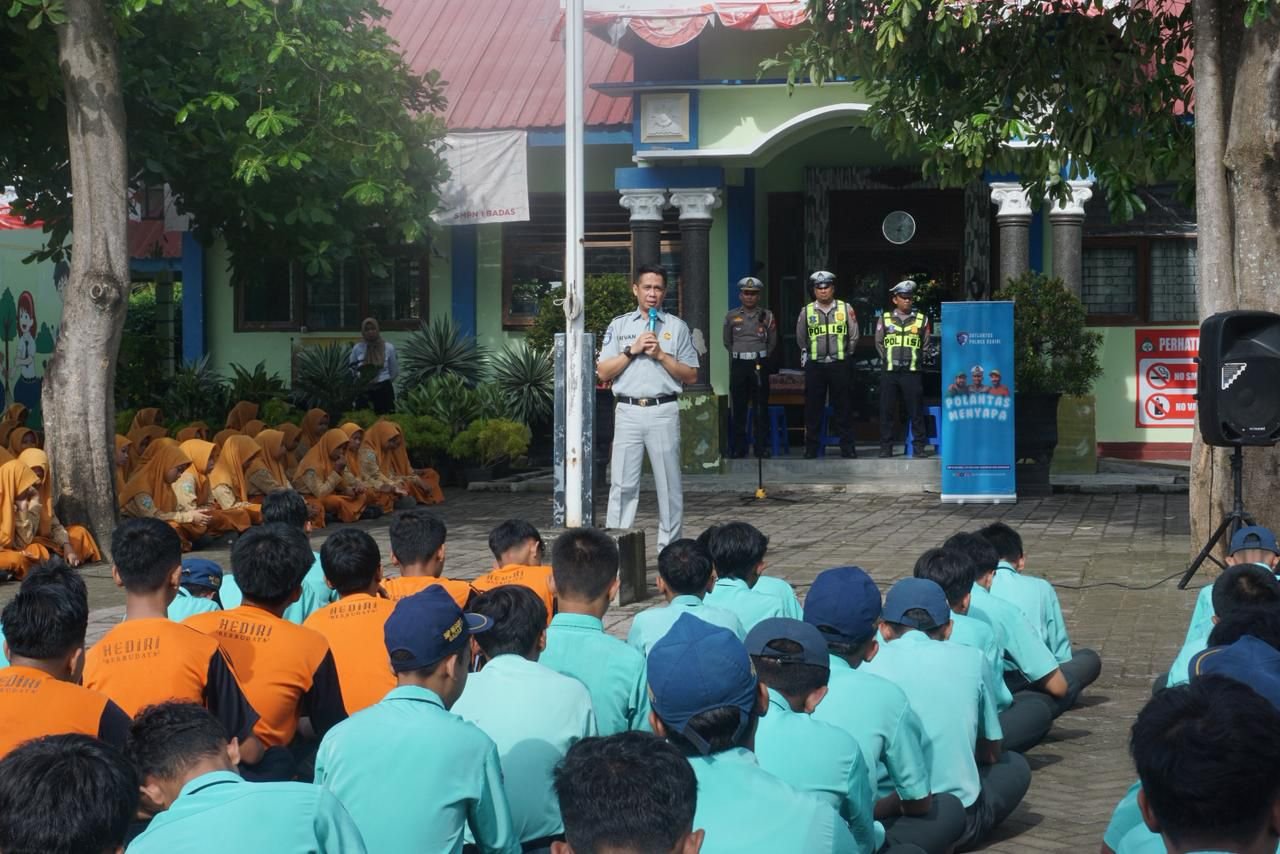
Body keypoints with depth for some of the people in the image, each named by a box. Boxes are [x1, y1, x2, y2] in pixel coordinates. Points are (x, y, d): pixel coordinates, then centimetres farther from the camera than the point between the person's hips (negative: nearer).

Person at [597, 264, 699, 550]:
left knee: (669, 484, 2)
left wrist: (661, 355, -6)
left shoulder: (676, 327, 9)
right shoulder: (619, 325, 12)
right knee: (622, 484, -3)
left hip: (664, 411, 0)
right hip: (628, 411, 0)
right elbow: (603, 372, 5)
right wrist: (632, 350, -5)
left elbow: (691, 376, 6)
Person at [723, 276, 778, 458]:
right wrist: (739, 355, 11)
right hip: (738, 364, 1)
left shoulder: (767, 316, 6)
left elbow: (772, 342, 12)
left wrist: (761, 357, 9)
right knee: (738, 407, 1)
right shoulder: (731, 316, 7)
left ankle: (761, 447, 4)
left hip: (759, 364, -1)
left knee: (761, 407, 0)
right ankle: (738, 448, 6)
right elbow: (727, 342, 15)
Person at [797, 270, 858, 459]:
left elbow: (853, 336, 7)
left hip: (840, 364, -1)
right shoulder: (806, 312, 5)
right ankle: (811, 449, 6)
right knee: (813, 407, 1)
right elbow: (801, 339, 15)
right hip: (815, 365, 1)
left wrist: (844, 354, 7)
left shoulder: (845, 308, 3)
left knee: (843, 406, 1)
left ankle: (847, 448, 6)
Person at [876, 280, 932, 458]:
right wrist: (887, 359, 8)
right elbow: (879, 342, 14)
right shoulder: (885, 318, 8)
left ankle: (920, 446, 4)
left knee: (916, 410, -1)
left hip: (912, 372, -1)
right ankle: (886, 447, 7)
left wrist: (917, 360, 7)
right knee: (887, 410, 1)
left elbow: (926, 345, 13)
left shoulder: (921, 320, 8)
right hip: (889, 372, 1)